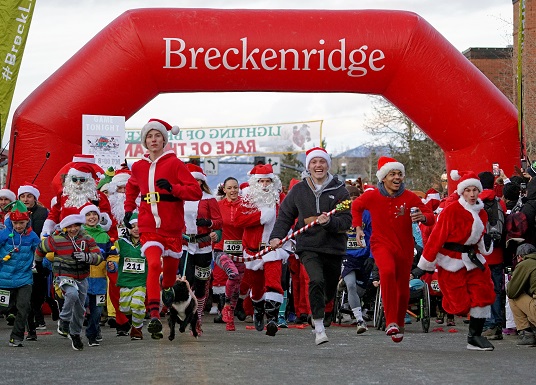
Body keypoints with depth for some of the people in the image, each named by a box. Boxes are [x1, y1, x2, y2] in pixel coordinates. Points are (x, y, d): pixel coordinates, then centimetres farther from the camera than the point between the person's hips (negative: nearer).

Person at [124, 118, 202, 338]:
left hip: (172, 226, -1)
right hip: (148, 226, 1)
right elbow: (132, 187, 31)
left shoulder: (174, 163, -4)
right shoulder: (138, 167, 7)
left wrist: (172, 188, -23)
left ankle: (168, 288, 50)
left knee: (170, 265, 12)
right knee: (153, 264, -19)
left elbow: (196, 192, -10)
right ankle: (154, 315, -24)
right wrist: (128, 209, 21)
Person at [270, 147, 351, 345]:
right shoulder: (298, 190, 4)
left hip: (334, 248, 2)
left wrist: (330, 221, -24)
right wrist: (276, 236, -4)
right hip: (308, 246, -2)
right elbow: (285, 216, 11)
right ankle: (319, 328, -22)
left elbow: (346, 220, -4)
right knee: (317, 280, -26)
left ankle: (316, 311, 48)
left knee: (330, 291, 14)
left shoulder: (339, 190, 1)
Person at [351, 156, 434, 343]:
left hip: (405, 247, 2)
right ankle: (391, 321, -34)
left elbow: (431, 216, -3)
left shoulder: (410, 198, -6)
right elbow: (356, 206, 17)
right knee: (387, 272, -34)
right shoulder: (371, 197, -5)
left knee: (403, 289, 8)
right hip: (382, 244, -2)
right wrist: (358, 227, 10)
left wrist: (423, 217, -25)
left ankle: (399, 324, 35)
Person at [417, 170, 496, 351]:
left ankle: (475, 337, 6)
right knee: (461, 302, -8)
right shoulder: (451, 210, -15)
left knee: (483, 296, -4)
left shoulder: (481, 213, 7)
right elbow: (437, 236, -13)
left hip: (472, 259, 6)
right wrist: (426, 263, -11)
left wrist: (486, 243, -3)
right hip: (451, 261, -6)